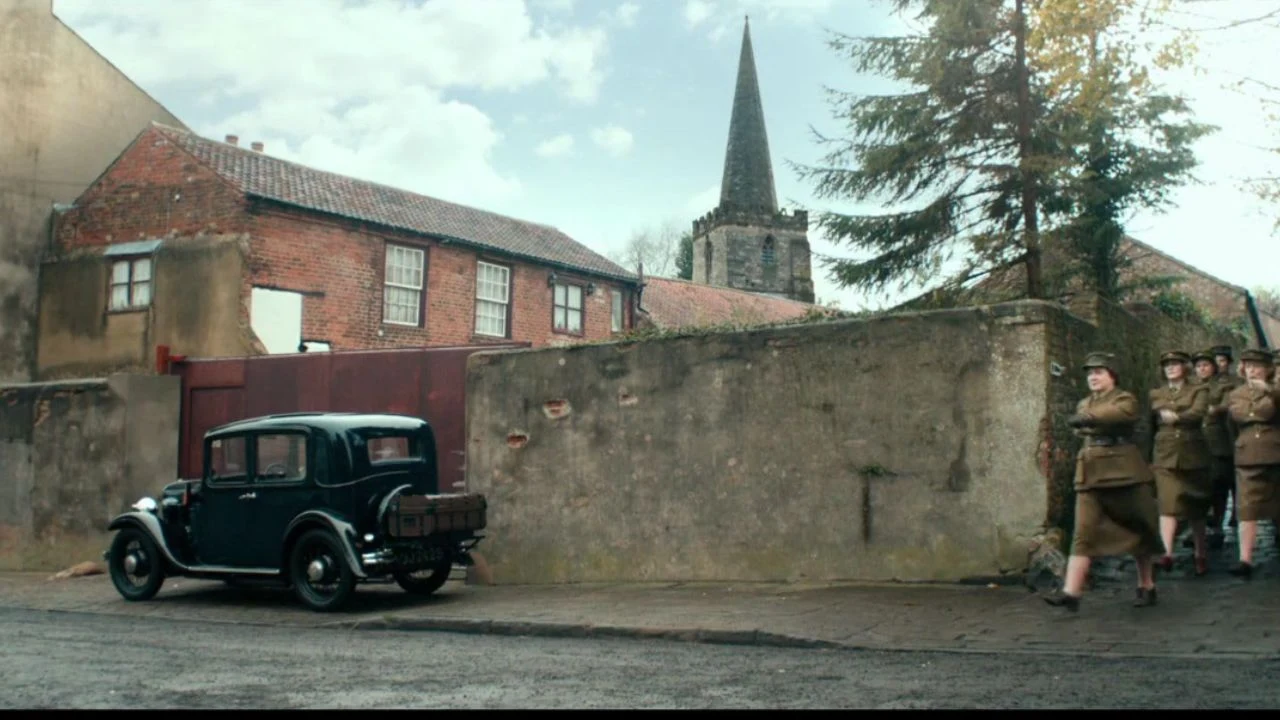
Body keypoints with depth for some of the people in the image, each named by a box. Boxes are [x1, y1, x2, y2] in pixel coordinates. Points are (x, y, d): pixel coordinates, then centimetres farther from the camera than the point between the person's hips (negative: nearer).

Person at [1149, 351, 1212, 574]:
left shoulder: (1199, 390, 7)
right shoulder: (1155, 394, 16)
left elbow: (1198, 413, -13)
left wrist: (1173, 417, -19)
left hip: (1192, 455, -1)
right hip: (1165, 456, 1)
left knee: (1195, 506, 6)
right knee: (1168, 504, -13)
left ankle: (1200, 554, 20)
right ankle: (1168, 553, -22)